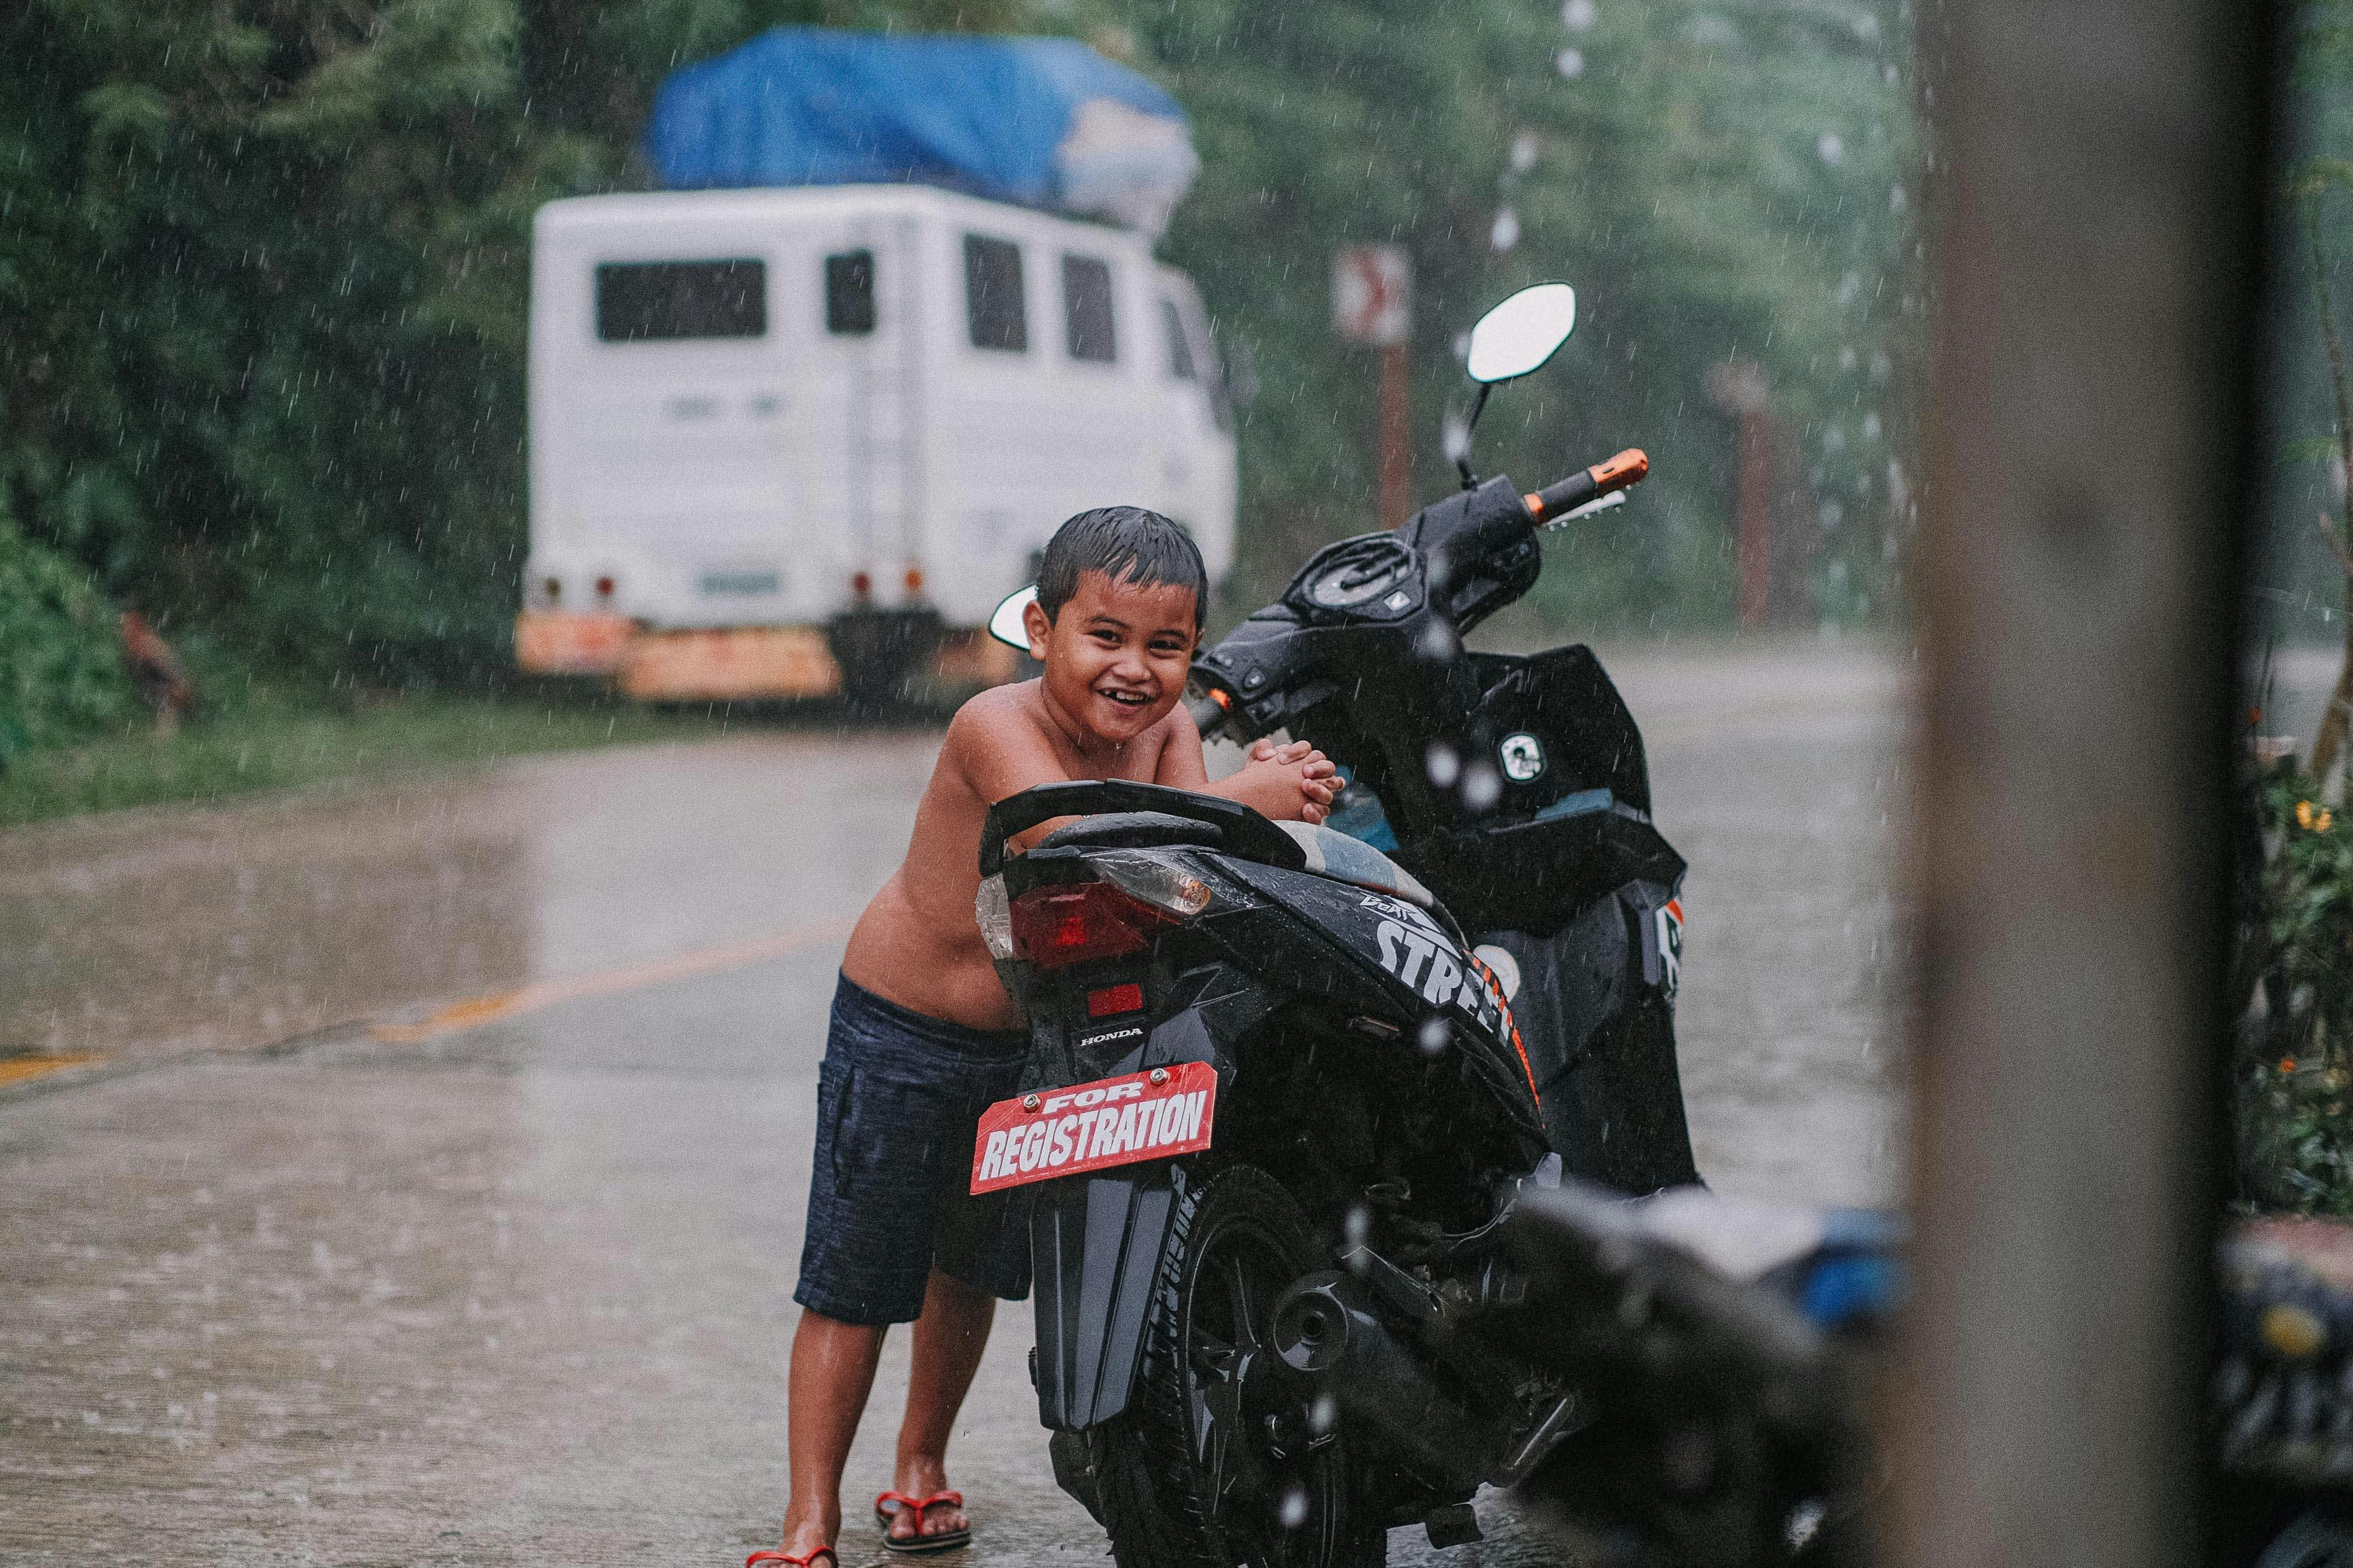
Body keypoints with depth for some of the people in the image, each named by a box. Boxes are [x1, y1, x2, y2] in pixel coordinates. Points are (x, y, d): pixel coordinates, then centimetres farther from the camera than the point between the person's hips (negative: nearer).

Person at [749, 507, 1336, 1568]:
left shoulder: (1164, 729, -11)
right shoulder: (997, 727, -29)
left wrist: (1276, 792, -45)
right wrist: (1231, 802, -51)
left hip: (1041, 1037, 6)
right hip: (899, 1031, -6)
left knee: (969, 1265, 21)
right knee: (855, 1281, -4)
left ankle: (921, 1466, 41)